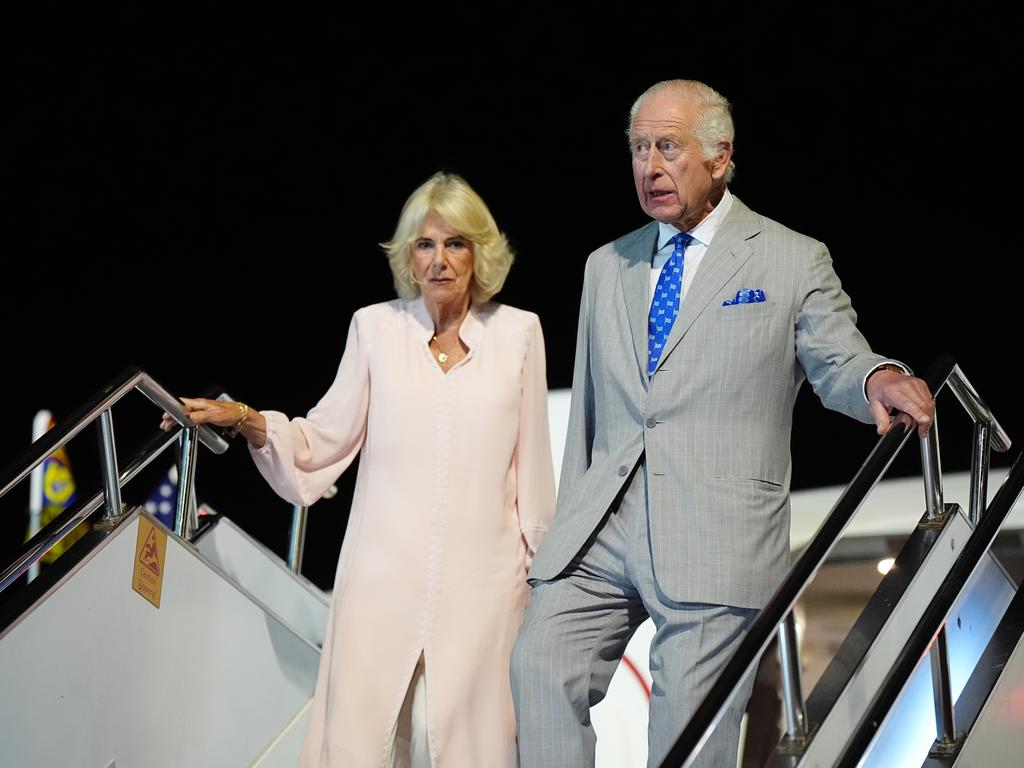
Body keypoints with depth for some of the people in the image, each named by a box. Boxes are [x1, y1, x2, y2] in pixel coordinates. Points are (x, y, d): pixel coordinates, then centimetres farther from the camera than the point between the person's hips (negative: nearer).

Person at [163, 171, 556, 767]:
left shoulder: (518, 332, 5)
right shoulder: (376, 327, 7)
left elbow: (531, 459, 8)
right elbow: (326, 440, 7)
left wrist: (540, 561, 9)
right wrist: (244, 419, -6)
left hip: (481, 580, 0)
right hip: (384, 577, 1)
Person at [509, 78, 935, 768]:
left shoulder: (793, 261, 6)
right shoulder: (607, 267, 18)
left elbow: (836, 362, 1)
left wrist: (878, 378, -24)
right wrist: (567, 524, 17)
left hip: (718, 542, -4)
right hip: (599, 530, 4)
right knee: (541, 665, -11)